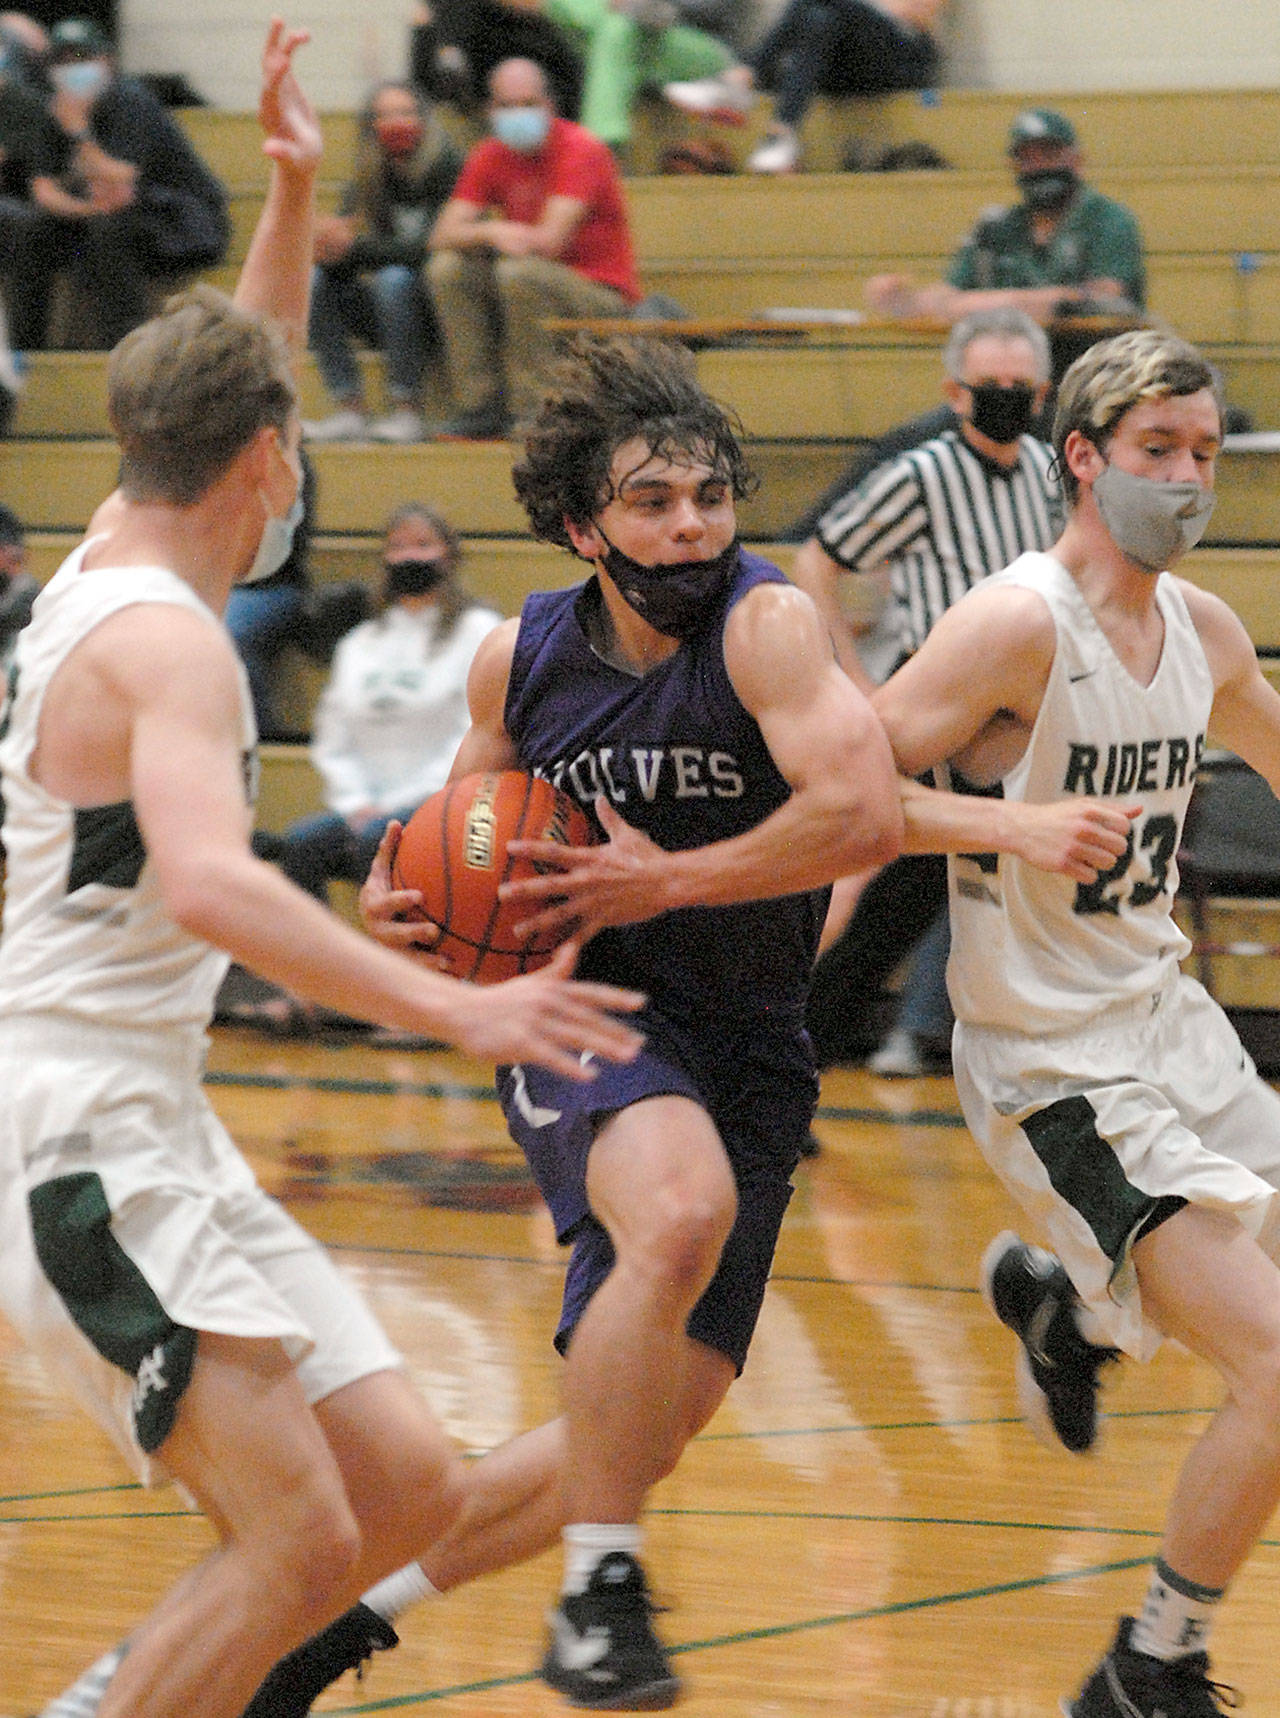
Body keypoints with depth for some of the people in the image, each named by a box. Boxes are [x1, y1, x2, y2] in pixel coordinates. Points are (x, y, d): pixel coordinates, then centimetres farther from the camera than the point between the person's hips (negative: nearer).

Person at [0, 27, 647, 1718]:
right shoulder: (165, 639, -16)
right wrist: (450, 1008, -37)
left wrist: (294, 196, 23)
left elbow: (229, 389, 32)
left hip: (153, 1134, 10)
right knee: (299, 1536, -16)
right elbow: (210, 882, -33)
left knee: (409, 1488, 8)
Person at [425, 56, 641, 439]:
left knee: (520, 273, -33)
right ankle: (481, 404, -12)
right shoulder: (490, 157, 5)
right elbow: (443, 235, -4)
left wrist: (493, 231, -7)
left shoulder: (581, 150, -14)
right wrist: (491, 231, -25)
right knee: (448, 267, -12)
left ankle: (530, 413, -24)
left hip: (603, 293, -6)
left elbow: (550, 241, -22)